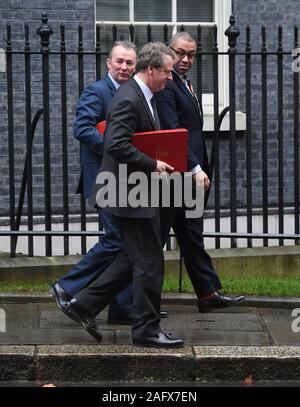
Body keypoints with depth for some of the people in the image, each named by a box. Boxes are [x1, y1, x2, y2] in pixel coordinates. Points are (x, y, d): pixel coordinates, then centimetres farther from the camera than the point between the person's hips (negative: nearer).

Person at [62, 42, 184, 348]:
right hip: (129, 194, -11)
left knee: (133, 259, 17)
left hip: (135, 193, 11)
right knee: (149, 263, -3)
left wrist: (155, 164, 10)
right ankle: (146, 330, 7)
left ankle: (85, 304, 22)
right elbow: (117, 145, -28)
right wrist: (153, 165, -22)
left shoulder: (143, 97, 14)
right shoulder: (128, 99, -19)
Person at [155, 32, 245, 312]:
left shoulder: (185, 84, 18)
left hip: (189, 175, 10)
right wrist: (196, 168, -24)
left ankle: (209, 294, 15)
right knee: (156, 237, -1)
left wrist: (201, 169, 16)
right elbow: (172, 131, -21)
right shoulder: (165, 85, -14)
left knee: (192, 237, 12)